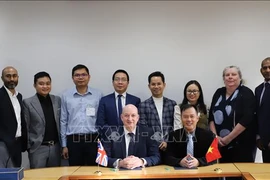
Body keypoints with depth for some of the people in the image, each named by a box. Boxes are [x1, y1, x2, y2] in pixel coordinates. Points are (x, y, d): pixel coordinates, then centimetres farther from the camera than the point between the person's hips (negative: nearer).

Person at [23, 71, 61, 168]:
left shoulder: (57, 100, 6)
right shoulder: (28, 103, -4)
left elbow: (61, 122, 10)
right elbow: (25, 127, -3)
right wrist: (28, 146, -5)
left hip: (55, 146, 4)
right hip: (38, 147, -3)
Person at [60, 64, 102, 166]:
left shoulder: (98, 95, 1)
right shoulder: (66, 96, 4)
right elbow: (63, 121, 8)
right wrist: (64, 145, 6)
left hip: (93, 140, 0)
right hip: (73, 141, 1)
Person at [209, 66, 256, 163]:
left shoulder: (246, 93, -7)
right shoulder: (218, 93, 9)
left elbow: (246, 119, -16)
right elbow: (211, 116, 8)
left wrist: (228, 138, -16)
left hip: (241, 145, -4)